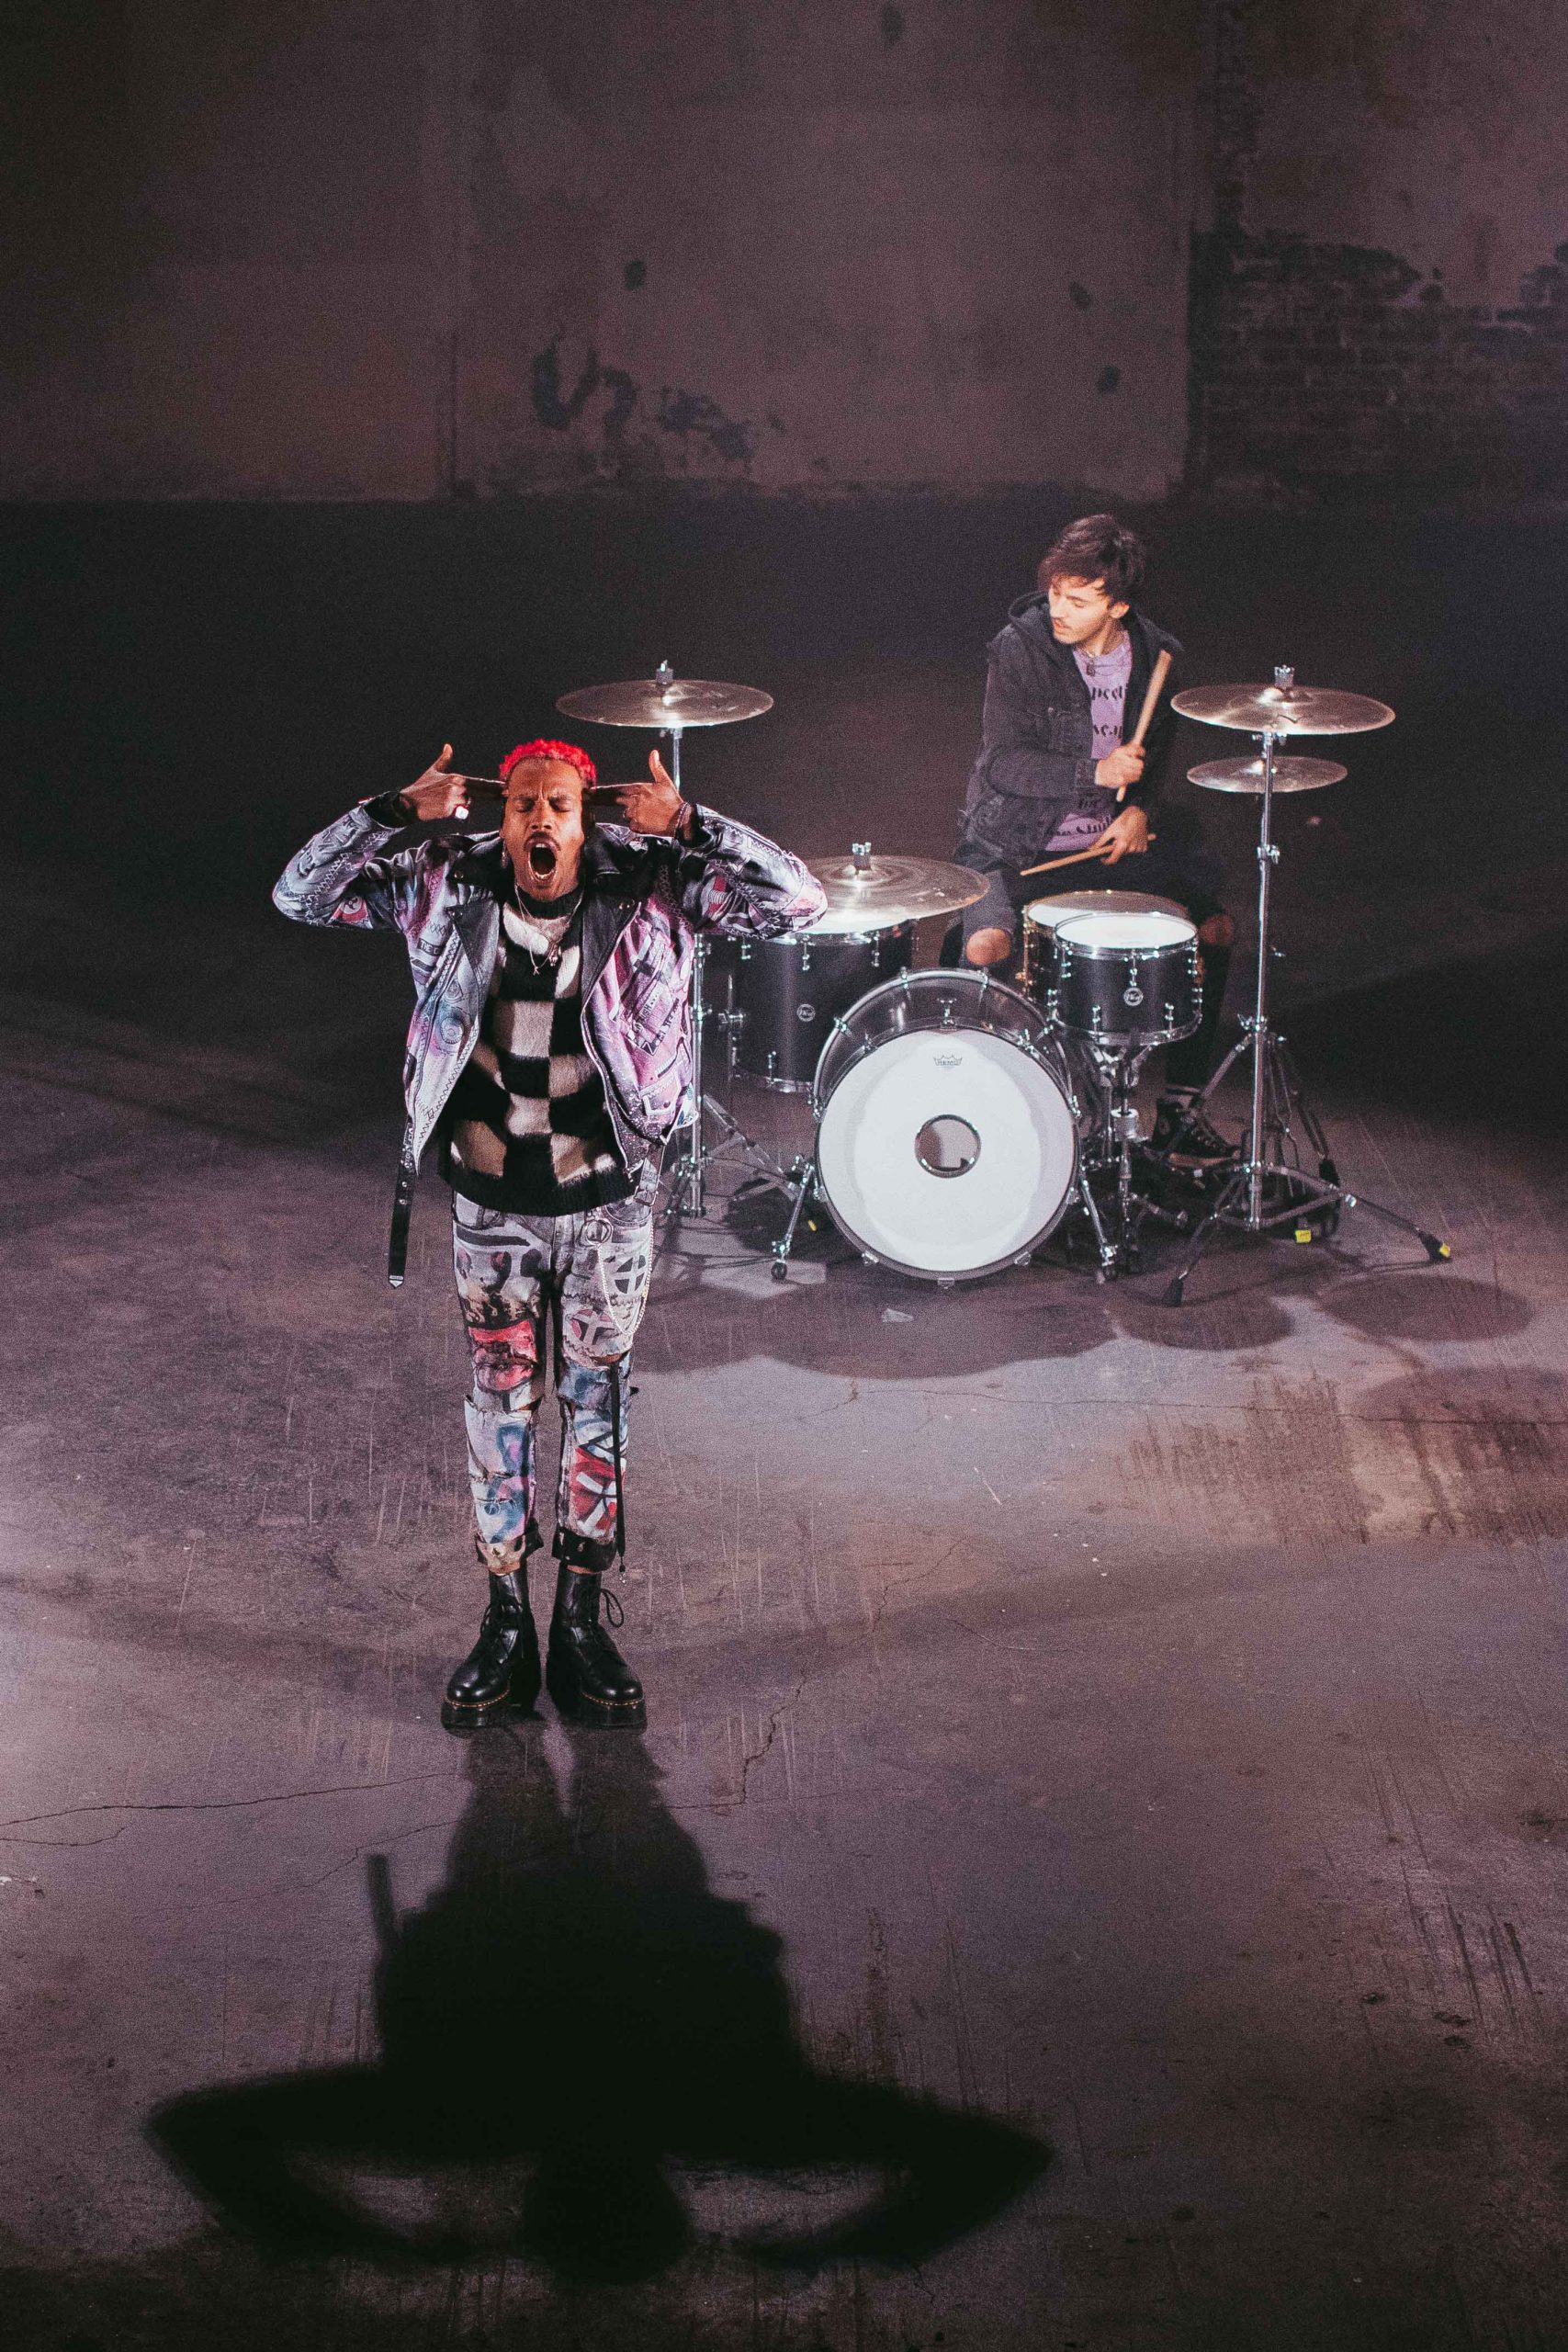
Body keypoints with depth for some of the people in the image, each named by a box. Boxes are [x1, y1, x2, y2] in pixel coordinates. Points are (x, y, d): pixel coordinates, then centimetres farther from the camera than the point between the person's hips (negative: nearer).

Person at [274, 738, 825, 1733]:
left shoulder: (649, 888, -13)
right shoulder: (450, 886, -9)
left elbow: (798, 900, -19)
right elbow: (302, 894, -9)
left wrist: (684, 825, -26)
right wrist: (402, 813, -18)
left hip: (610, 1203, -1)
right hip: (492, 1204, 1)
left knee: (598, 1404, 10)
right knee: (501, 1406, 10)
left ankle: (582, 1621, 24)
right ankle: (505, 1627, 23)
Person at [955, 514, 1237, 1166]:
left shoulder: (1155, 655, -1)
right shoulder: (1021, 648, -14)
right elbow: (1003, 762, -17)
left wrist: (1138, 807, -6)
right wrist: (1096, 774, -27)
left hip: (1109, 842, 4)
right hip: (1015, 844, -4)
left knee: (1216, 928, -9)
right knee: (985, 946, -31)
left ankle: (1181, 1104, 4)